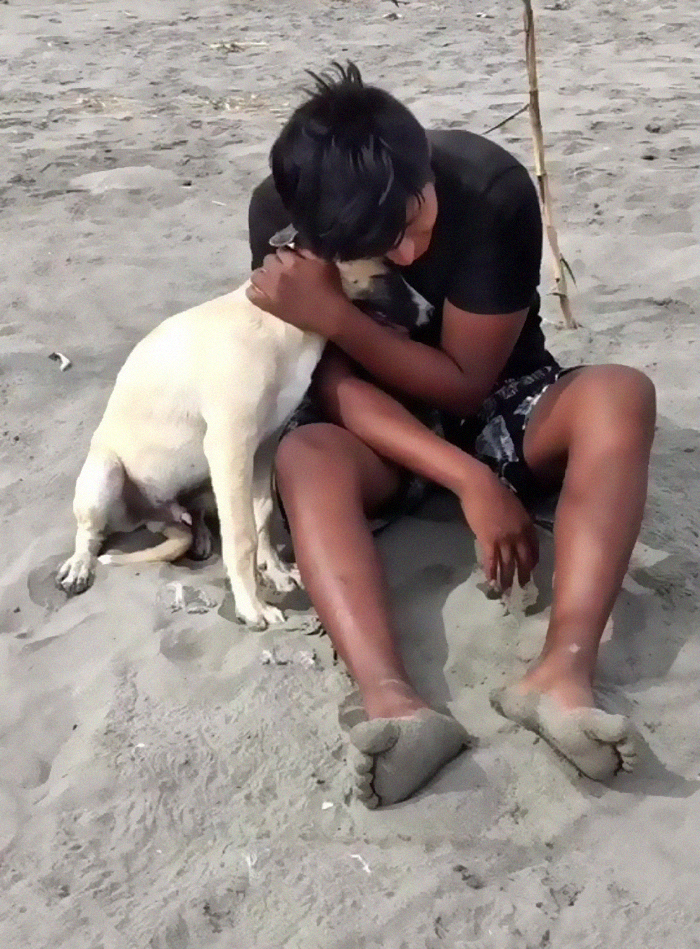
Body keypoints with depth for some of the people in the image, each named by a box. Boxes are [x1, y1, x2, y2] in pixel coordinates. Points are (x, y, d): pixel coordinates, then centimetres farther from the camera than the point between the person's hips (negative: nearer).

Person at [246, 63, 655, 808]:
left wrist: (331, 314, -31)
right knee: (303, 457, -33)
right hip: (382, 428, 1)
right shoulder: (280, 214, -19)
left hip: (498, 404, 0)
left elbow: (467, 382, -20)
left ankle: (564, 672, -47)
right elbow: (334, 380, -20)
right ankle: (394, 703, -51)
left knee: (620, 395, -31)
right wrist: (469, 479, -33)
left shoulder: (493, 190, -25)